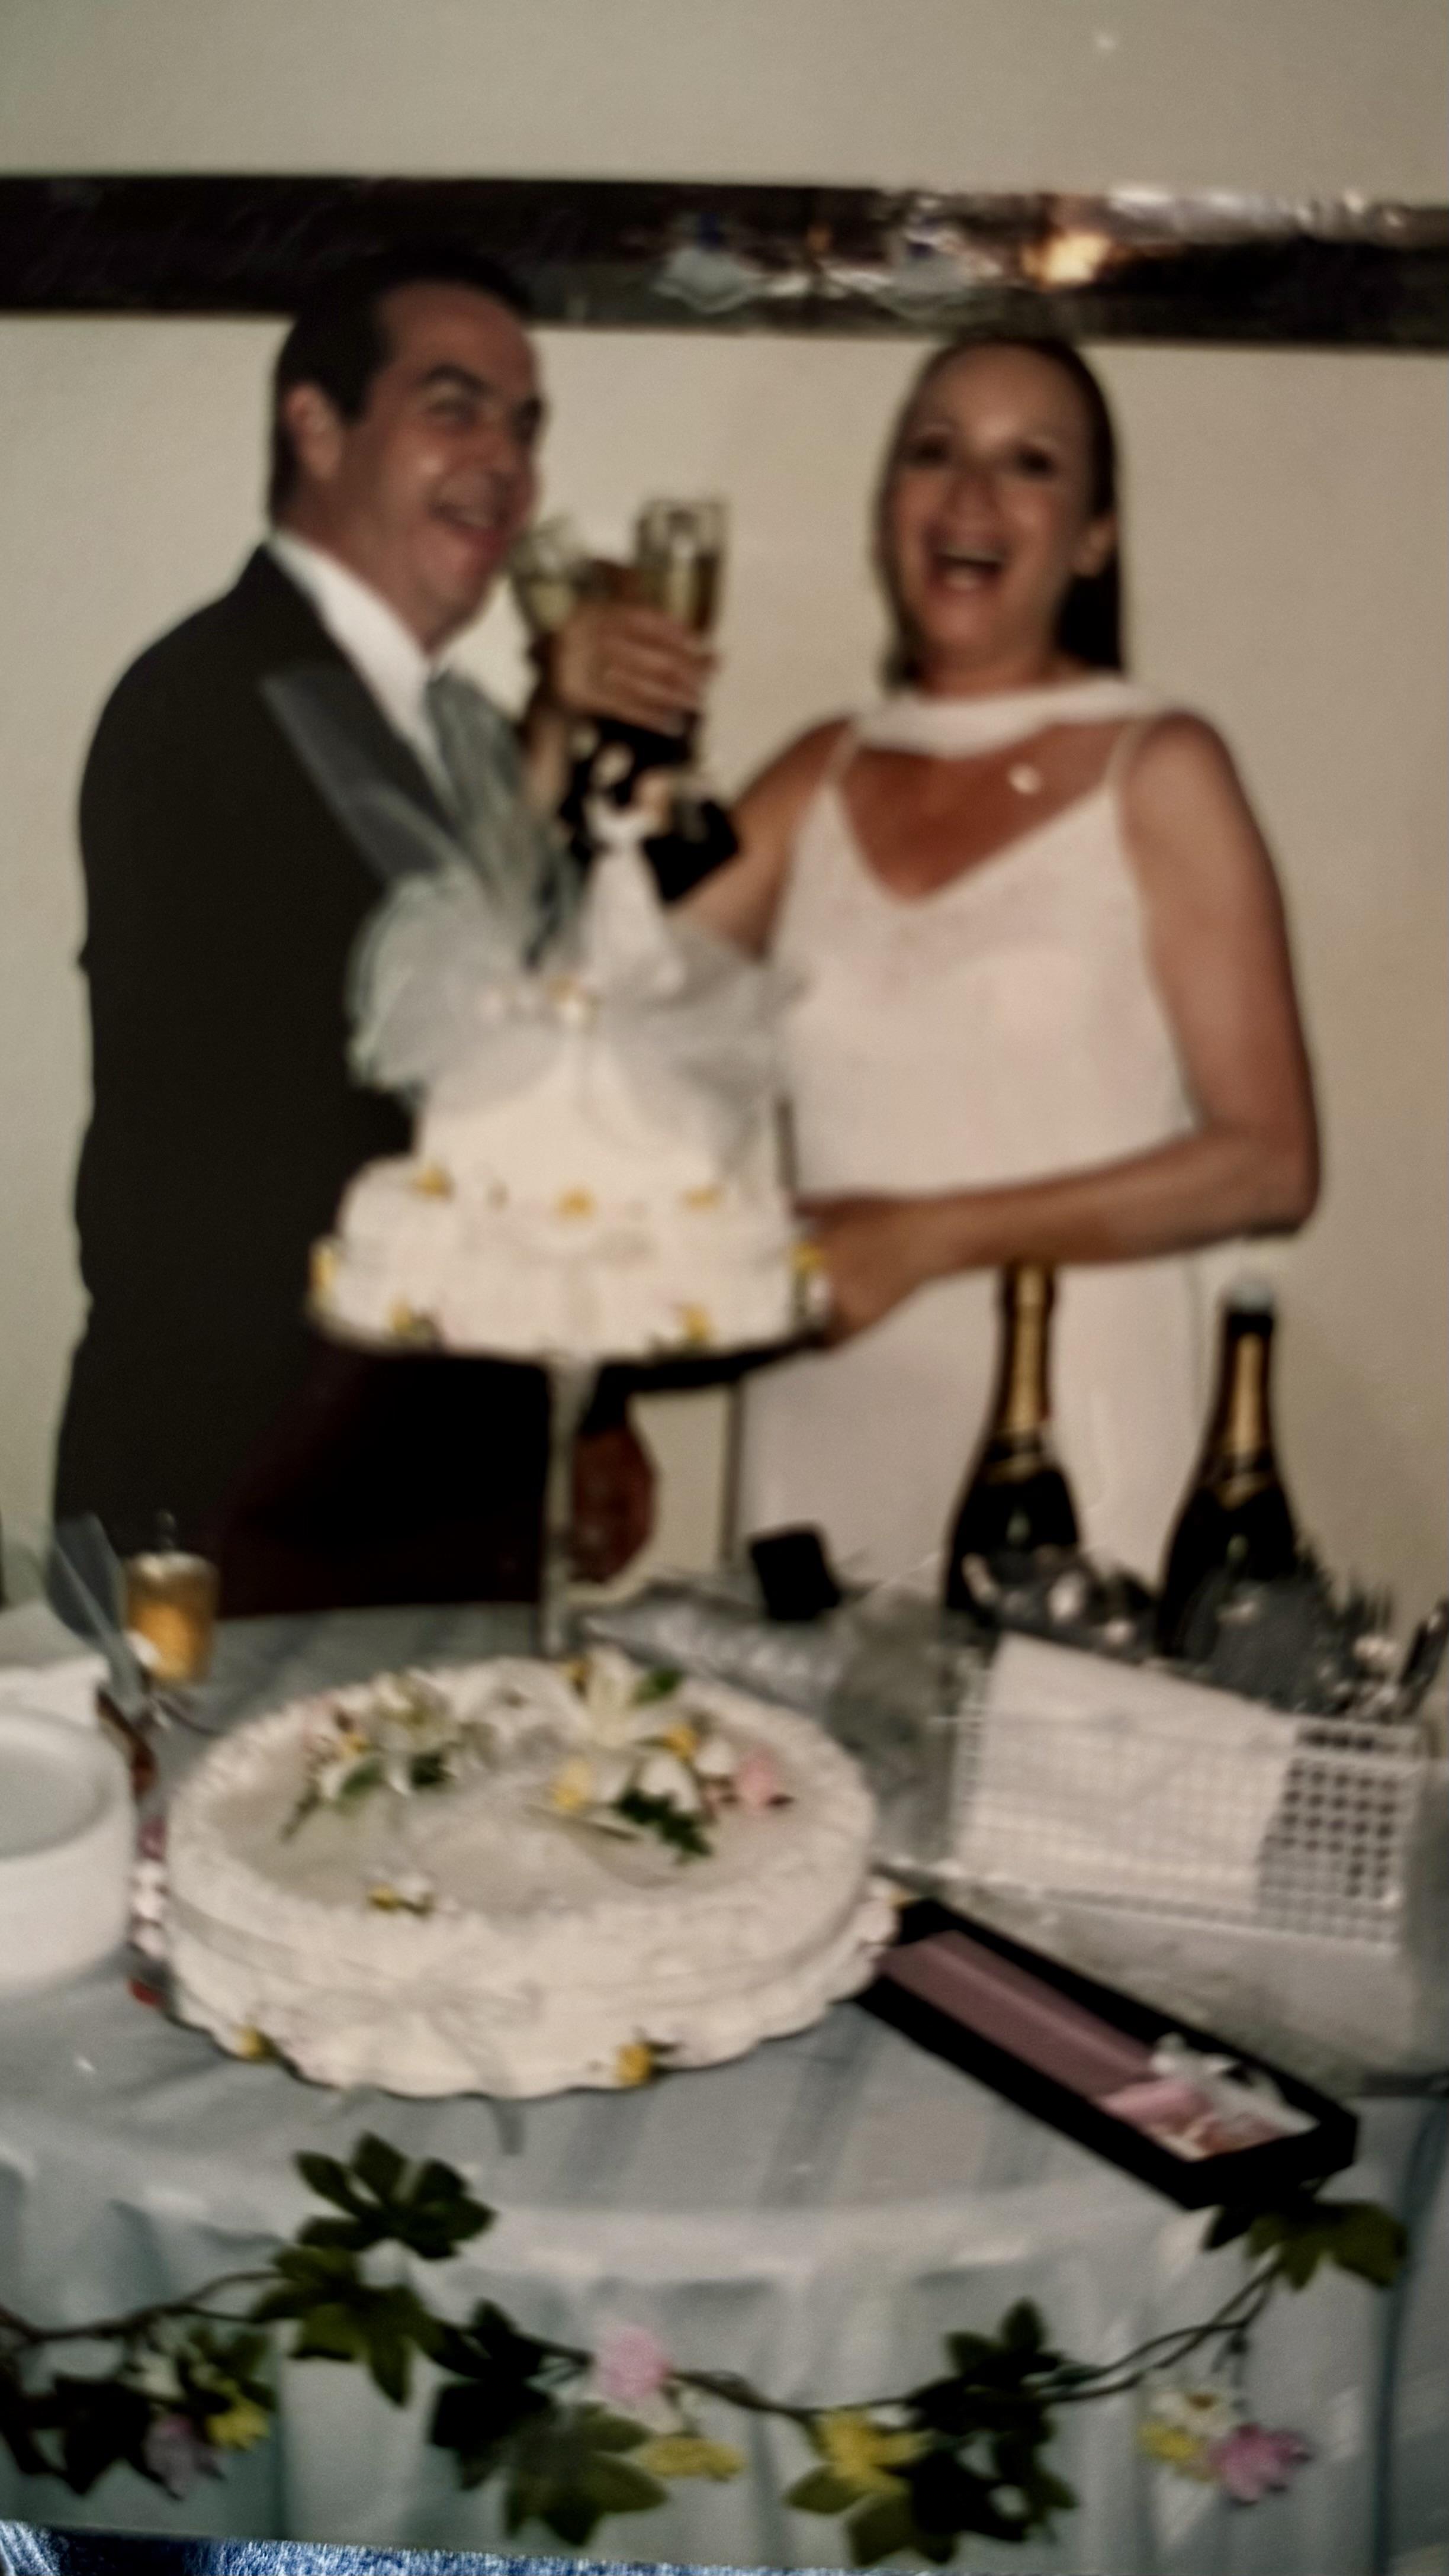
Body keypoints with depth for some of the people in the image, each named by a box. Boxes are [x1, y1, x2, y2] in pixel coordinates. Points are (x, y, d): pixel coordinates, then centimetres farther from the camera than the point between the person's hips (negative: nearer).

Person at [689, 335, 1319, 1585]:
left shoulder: (1156, 768, -2)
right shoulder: (821, 779, 10)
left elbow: (1269, 1163, -7)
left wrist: (931, 1236, -13)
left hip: (1066, 1443, -3)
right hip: (819, 1438, 4)